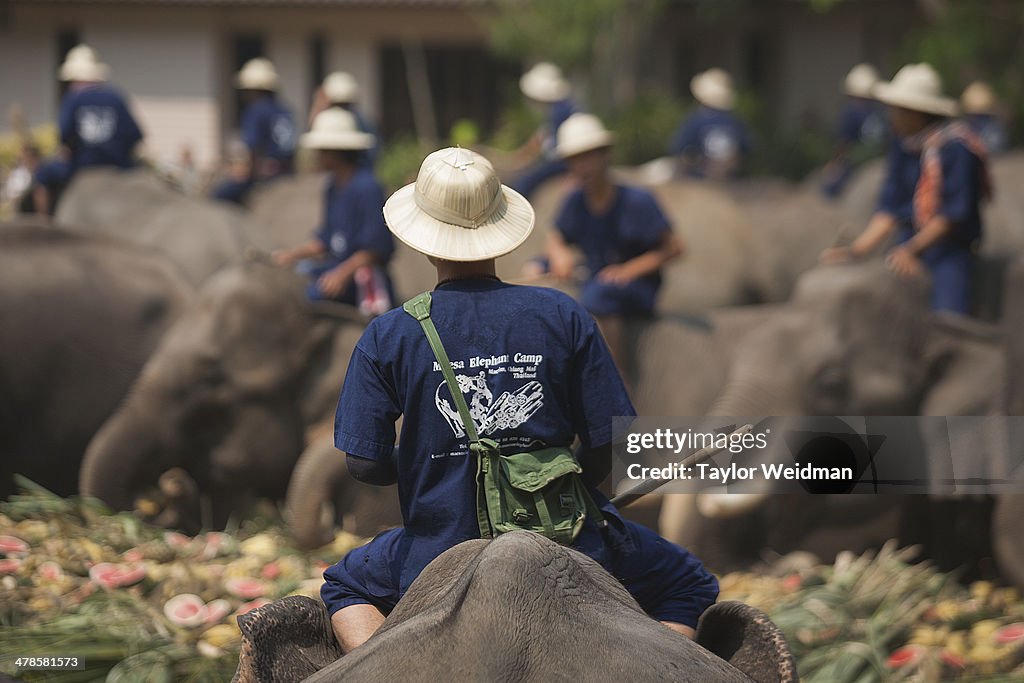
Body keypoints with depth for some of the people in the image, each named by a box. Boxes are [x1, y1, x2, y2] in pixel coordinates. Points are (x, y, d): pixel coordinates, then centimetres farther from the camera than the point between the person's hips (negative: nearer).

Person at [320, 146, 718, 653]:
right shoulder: (562, 316, -5)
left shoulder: (386, 338, -6)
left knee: (344, 585, 31)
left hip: (443, 552, 0)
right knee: (689, 584, 25)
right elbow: (609, 444, -5)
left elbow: (364, 464, -6)